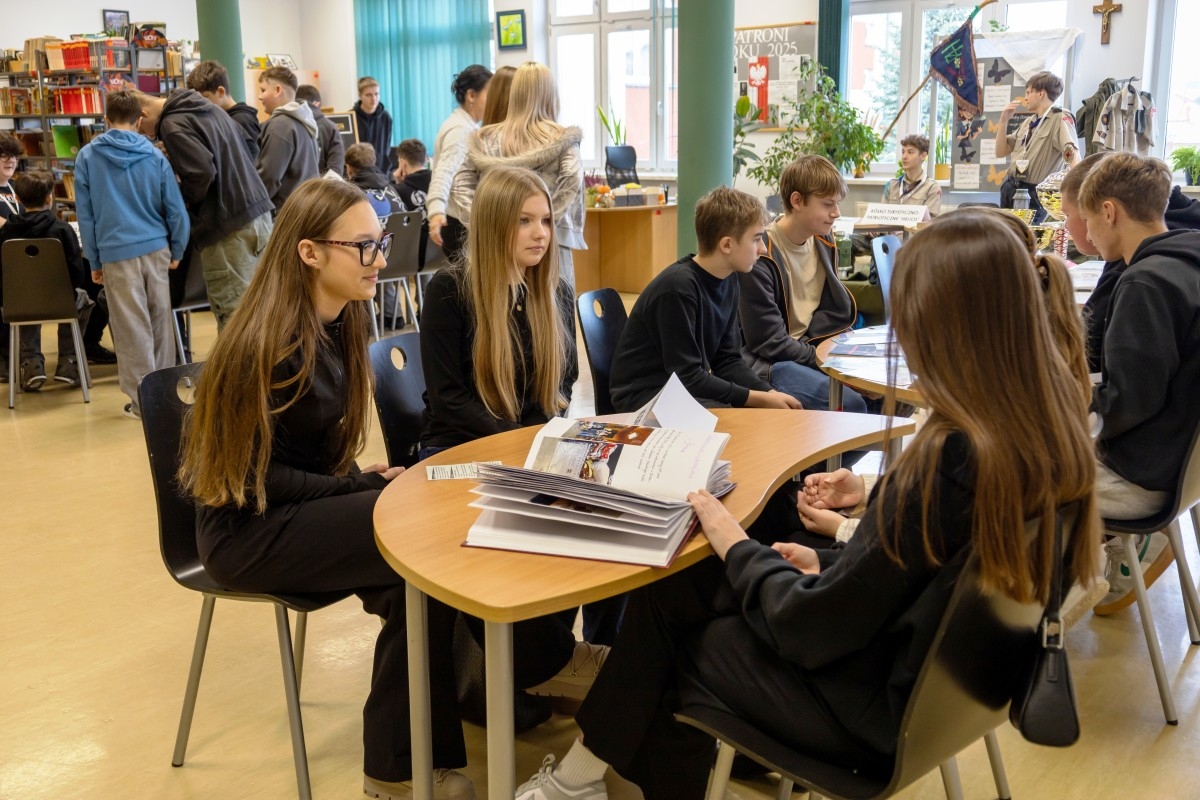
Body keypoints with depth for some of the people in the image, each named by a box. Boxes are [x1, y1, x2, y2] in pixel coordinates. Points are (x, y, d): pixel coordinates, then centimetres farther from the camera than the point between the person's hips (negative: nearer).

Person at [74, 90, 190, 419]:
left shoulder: (88, 156, 1)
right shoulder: (154, 155, 4)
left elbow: (85, 214, 2)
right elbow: (175, 208, 3)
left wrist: (94, 261, 9)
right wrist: (177, 250, 13)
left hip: (117, 253, -2)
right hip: (156, 248, 2)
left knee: (132, 329, 2)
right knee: (160, 321, 13)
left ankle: (144, 399, 6)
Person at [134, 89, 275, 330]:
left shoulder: (173, 124, -10)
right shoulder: (207, 107, 18)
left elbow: (202, 172, -21)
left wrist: (181, 199, -2)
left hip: (229, 224, -9)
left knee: (232, 312, -4)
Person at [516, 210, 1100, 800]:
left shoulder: (949, 459, -32)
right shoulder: (1054, 428, -7)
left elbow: (810, 628, -24)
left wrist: (734, 545, -8)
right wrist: (830, 562, 4)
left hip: (883, 707, -7)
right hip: (940, 671, 8)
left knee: (664, 598, 9)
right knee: (682, 589, 11)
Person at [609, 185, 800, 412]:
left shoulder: (728, 280, 1)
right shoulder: (678, 287, -25)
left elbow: (727, 359, 3)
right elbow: (687, 377, -24)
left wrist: (770, 393, -13)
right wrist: (759, 399, -21)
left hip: (693, 384, 8)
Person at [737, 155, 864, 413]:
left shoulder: (823, 243, 8)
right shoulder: (761, 257, -17)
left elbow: (838, 312, 8)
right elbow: (768, 342, -16)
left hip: (813, 352, 8)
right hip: (766, 363, -8)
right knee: (849, 403, -27)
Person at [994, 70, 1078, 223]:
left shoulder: (1059, 118, -9)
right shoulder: (1029, 121, 15)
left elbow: (1072, 153, -23)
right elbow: (1001, 152, 16)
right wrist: (1004, 121, 5)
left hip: (1034, 194, -7)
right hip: (1010, 188, 7)